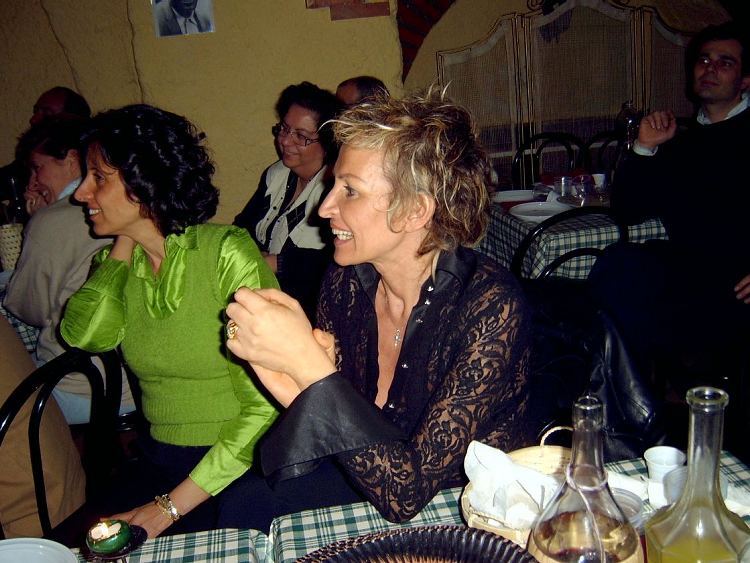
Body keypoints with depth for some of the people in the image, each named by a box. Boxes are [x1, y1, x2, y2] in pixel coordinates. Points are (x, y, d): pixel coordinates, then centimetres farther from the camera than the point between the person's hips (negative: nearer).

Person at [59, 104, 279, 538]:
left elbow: (266, 403, -18)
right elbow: (85, 336, -15)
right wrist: (125, 243, -6)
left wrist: (172, 506, -17)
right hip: (158, 465, 6)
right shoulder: (120, 262, 6)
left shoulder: (228, 252, -14)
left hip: (240, 468, -5)